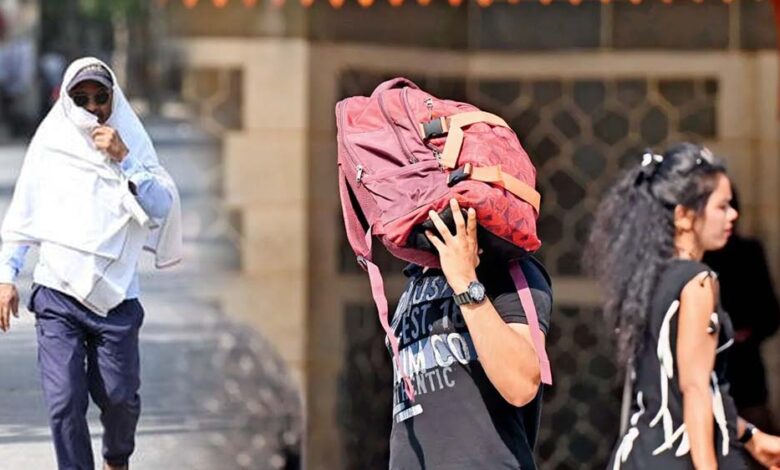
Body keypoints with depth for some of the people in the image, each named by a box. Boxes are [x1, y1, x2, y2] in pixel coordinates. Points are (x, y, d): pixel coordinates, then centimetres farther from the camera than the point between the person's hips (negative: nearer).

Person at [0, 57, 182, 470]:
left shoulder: (132, 145, 3)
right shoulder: (49, 145, 4)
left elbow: (162, 208, -9)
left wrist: (124, 159, -18)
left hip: (116, 297, 0)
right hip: (57, 296, 0)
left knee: (120, 396, 3)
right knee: (64, 401, -10)